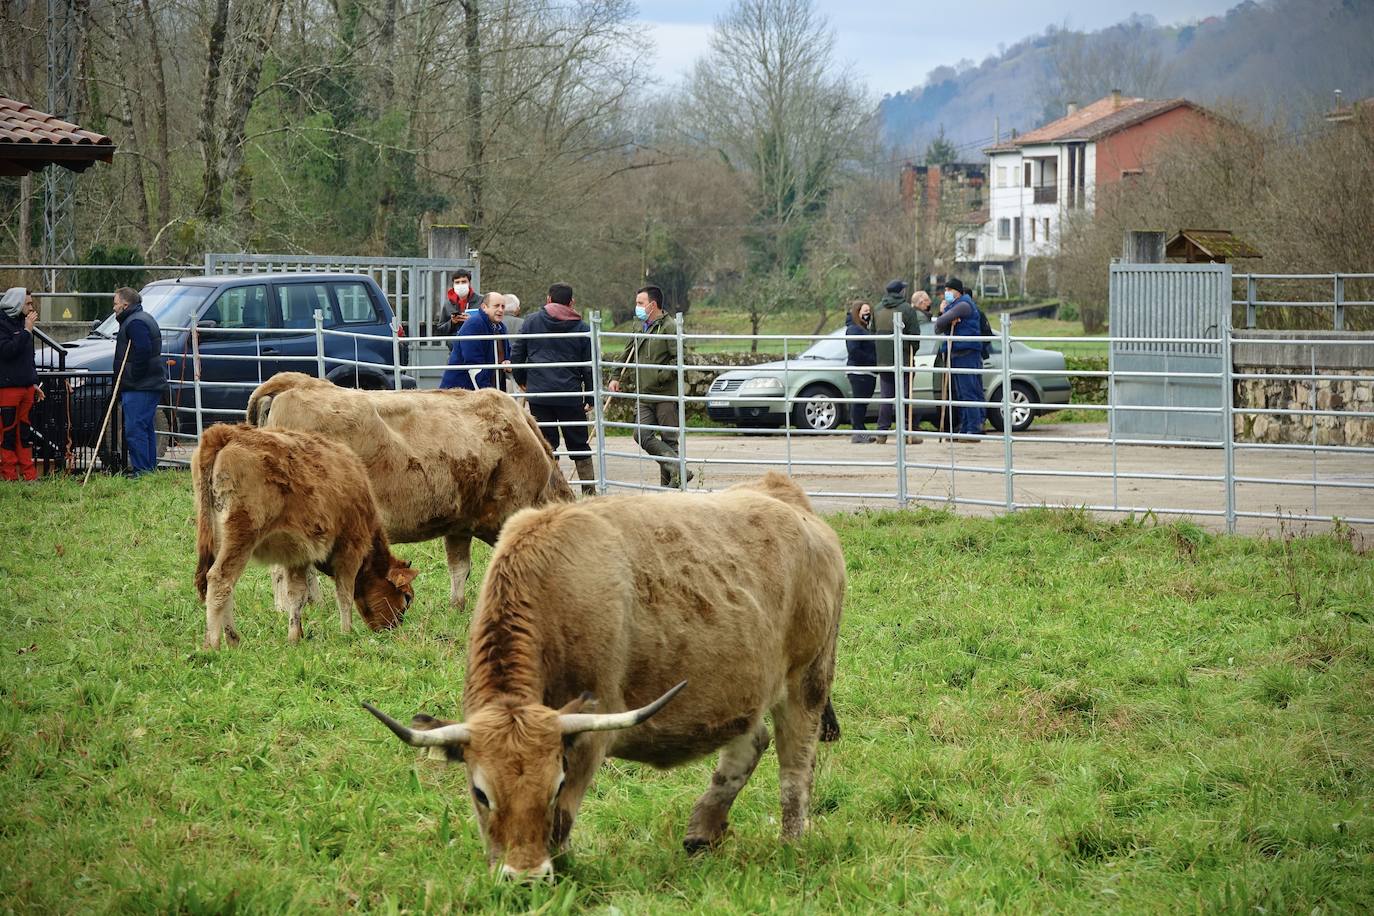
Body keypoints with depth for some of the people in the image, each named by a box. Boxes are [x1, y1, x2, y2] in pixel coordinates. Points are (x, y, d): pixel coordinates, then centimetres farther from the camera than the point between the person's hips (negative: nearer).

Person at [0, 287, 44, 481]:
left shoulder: (22, 322, 16)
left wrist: (34, 383, 21)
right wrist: (26, 331, -19)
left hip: (26, 386, 8)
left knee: (24, 432, 10)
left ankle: (29, 474, 12)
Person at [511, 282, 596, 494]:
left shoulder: (532, 322, 3)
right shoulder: (582, 328, 2)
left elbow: (516, 355, 5)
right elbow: (589, 367, 3)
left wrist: (522, 381, 21)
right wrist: (590, 397, 13)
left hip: (538, 394, 0)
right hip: (570, 395, 0)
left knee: (545, 445, 4)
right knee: (579, 445, 11)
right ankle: (589, 490, 11)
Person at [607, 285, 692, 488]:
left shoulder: (669, 328, -6)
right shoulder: (642, 329, 19)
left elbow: (679, 359, -14)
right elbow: (626, 356, 28)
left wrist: (660, 378, -18)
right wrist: (616, 378, 16)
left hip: (666, 395, -7)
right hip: (644, 395, 7)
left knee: (668, 439, -2)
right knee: (643, 436, -9)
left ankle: (668, 482, 2)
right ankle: (678, 470, -12)